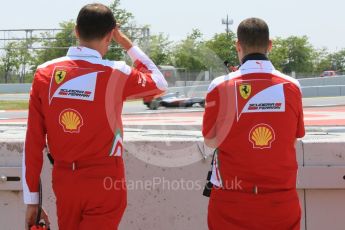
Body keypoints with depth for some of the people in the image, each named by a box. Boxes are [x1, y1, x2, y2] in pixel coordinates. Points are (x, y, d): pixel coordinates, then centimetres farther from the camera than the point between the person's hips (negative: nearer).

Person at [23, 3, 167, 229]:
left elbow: (33, 142, -2)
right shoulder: (115, 73, -10)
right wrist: (126, 42, 11)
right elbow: (160, 84, 10)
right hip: (104, 182, -3)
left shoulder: (45, 73, -3)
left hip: (64, 181, 4)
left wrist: (32, 200, 4)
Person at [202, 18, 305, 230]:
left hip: (232, 202, -1)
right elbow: (293, 140, 6)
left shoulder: (221, 87, -9)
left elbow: (211, 141, 2)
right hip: (282, 202, 1)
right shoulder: (292, 87, -4)